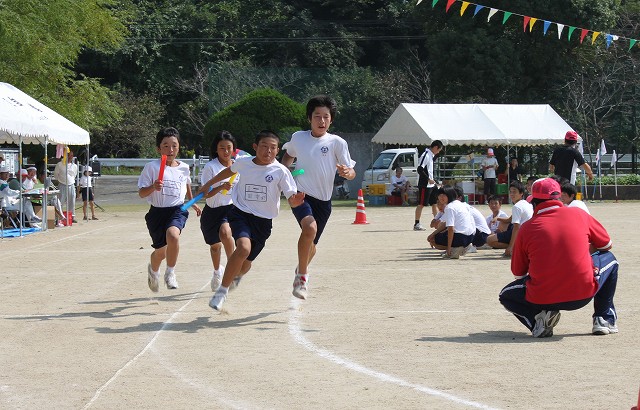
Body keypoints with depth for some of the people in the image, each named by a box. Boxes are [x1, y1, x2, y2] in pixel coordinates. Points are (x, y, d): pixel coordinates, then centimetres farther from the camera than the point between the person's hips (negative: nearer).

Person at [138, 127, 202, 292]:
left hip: (177, 210, 1)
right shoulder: (152, 167, -6)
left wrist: (192, 203, 36)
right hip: (157, 211, -1)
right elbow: (141, 193, -7)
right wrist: (153, 187, -27)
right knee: (160, 251, 8)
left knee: (173, 235, -32)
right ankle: (153, 269, 46)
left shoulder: (184, 168, 5)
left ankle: (170, 273, -13)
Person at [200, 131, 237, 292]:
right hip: (212, 211, 0)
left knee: (225, 232, -32)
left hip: (231, 207, 0)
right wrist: (221, 187, -29)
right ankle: (217, 271, 46)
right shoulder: (210, 167, -10)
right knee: (214, 245, 16)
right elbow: (205, 194, -15)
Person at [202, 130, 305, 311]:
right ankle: (223, 290, -15)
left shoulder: (281, 171, -9)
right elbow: (230, 170, 21)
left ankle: (233, 276, 49)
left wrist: (295, 201, -37)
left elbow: (292, 199, -14)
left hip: (263, 222, 1)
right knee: (244, 248, -30)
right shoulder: (243, 162, -2)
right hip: (240, 213, -1)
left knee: (245, 266, 10)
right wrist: (208, 184, 30)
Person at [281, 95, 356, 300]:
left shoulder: (337, 143, -4)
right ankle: (302, 275, -16)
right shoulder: (297, 137, 2)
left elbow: (351, 172, -5)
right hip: (300, 195, -1)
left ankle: (301, 271, 47)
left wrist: (347, 172, -28)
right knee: (310, 227, -31)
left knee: (311, 245, 13)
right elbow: (289, 155, 25)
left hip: (323, 200, 1)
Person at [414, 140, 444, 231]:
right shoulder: (425, 155, -16)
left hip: (431, 184, 10)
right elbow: (420, 170, -22)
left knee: (434, 203, 13)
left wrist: (433, 179, 17)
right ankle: (416, 224, 0)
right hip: (424, 185, -10)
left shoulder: (431, 155, 13)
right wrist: (429, 179, -22)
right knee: (421, 204, -5)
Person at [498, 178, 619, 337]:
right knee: (609, 259, 30)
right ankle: (605, 320, 23)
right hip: (583, 294, 1)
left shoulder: (526, 228, 2)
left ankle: (538, 320, 1)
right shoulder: (578, 215, 5)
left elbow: (518, 273, 10)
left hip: (542, 299, -1)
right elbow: (607, 245, 20)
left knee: (506, 295, 31)